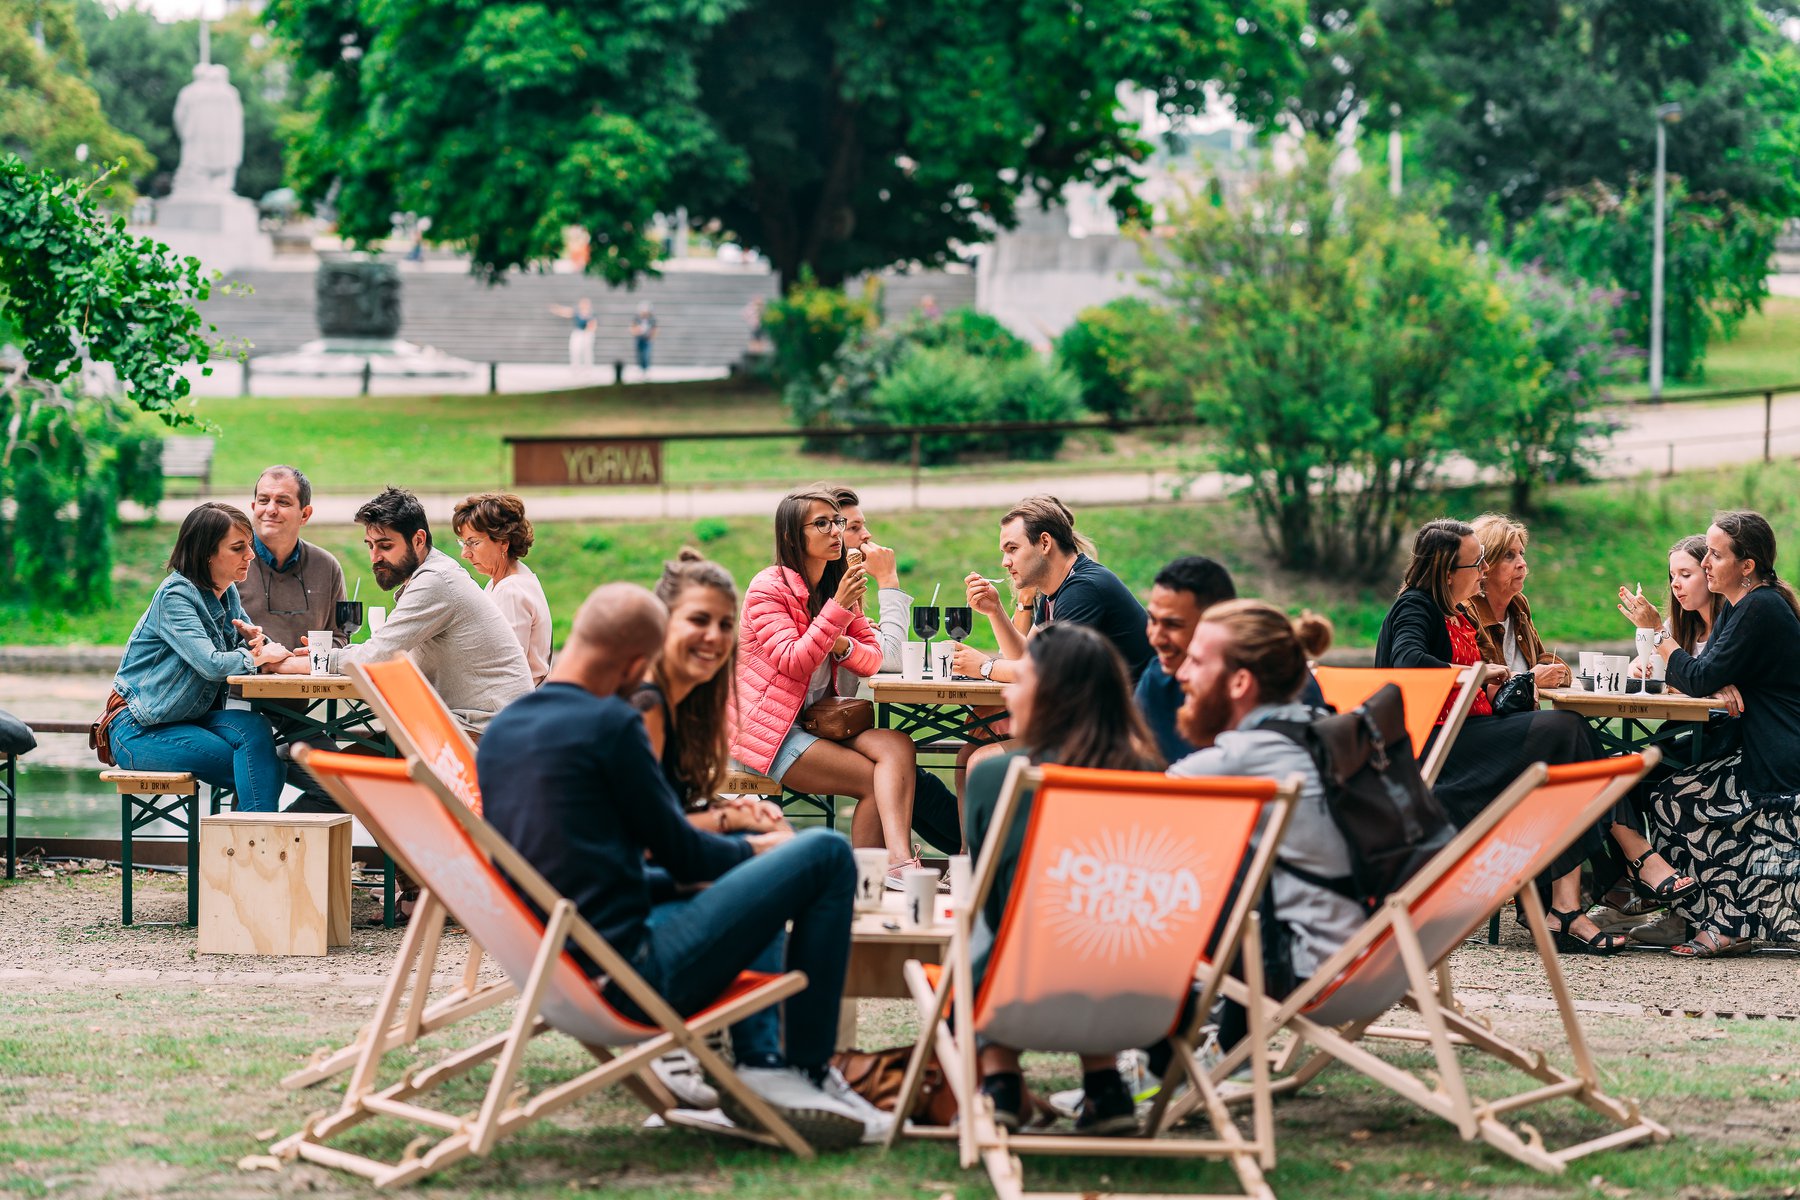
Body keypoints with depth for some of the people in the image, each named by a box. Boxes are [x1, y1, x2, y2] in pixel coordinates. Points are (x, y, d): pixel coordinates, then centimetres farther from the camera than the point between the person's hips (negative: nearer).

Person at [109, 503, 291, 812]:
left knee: (254, 726, -23)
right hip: (139, 731, -7)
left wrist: (255, 639, -9)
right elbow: (212, 664, -28)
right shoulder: (175, 596, -17)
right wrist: (258, 656, -12)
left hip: (190, 720, 7)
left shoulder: (228, 594, 9)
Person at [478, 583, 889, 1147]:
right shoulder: (608, 723, -14)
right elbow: (680, 852, -7)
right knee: (826, 856, -4)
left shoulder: (498, 732, 11)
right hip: (638, 980, -9)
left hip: (563, 977, 9)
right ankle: (806, 1073, 3)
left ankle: (758, 1064, 20)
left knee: (748, 883, 31)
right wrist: (756, 848, 15)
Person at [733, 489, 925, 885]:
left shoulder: (838, 585, 14)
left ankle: (897, 863, -37)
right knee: (875, 781, -22)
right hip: (766, 730, -6)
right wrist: (838, 607, -25)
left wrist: (843, 646, -13)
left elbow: (873, 657, 10)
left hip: (815, 723, 6)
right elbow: (793, 662, -19)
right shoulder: (768, 587, -9)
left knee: (898, 746, -23)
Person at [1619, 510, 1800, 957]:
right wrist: (1721, 686, -12)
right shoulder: (1739, 607, 16)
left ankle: (1728, 925, -7)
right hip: (1761, 755, 10)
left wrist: (1657, 629, -8)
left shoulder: (1761, 610, -17)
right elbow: (1711, 677, 12)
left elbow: (1700, 680, -17)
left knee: (1672, 802, -9)